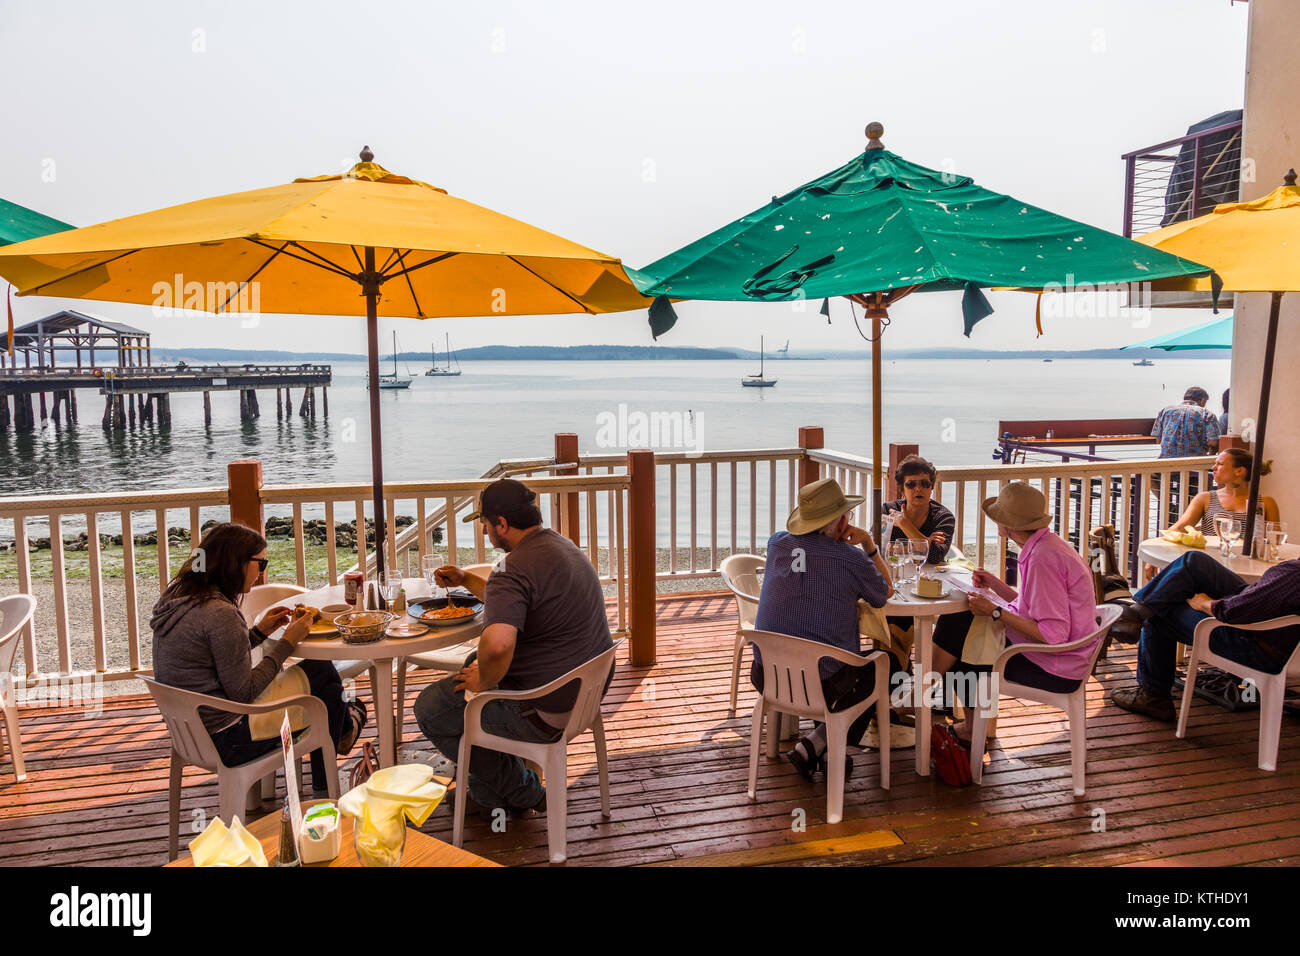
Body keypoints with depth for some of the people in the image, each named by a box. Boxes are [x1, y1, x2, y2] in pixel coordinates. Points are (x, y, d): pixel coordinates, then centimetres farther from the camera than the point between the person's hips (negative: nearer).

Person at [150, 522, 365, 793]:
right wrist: (287, 642, -14)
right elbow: (243, 693, -21)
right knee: (323, 672, 3)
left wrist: (258, 631, 10)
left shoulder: (178, 597, 3)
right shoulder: (220, 614, -26)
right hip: (226, 744, -9)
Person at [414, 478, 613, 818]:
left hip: (546, 713, -10)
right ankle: (488, 791, 37)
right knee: (476, 664, 31)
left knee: (430, 708, 7)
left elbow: (497, 644, -41)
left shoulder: (514, 569, -24)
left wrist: (483, 682, -21)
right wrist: (466, 580, 26)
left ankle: (524, 794, 17)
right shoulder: (562, 545, 8)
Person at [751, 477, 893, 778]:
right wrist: (869, 545, 10)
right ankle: (814, 746, 11)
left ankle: (826, 751, 31)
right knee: (887, 664, 22)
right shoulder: (852, 559, -13)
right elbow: (885, 593, 8)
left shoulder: (777, 544, 0)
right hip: (822, 684, -5)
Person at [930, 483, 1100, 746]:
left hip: (1053, 671, -9)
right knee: (957, 621, 10)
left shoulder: (1043, 558, -25)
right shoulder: (1046, 543, 6)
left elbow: (1053, 634, -27)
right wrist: (995, 584, 5)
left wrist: (996, 612, -22)